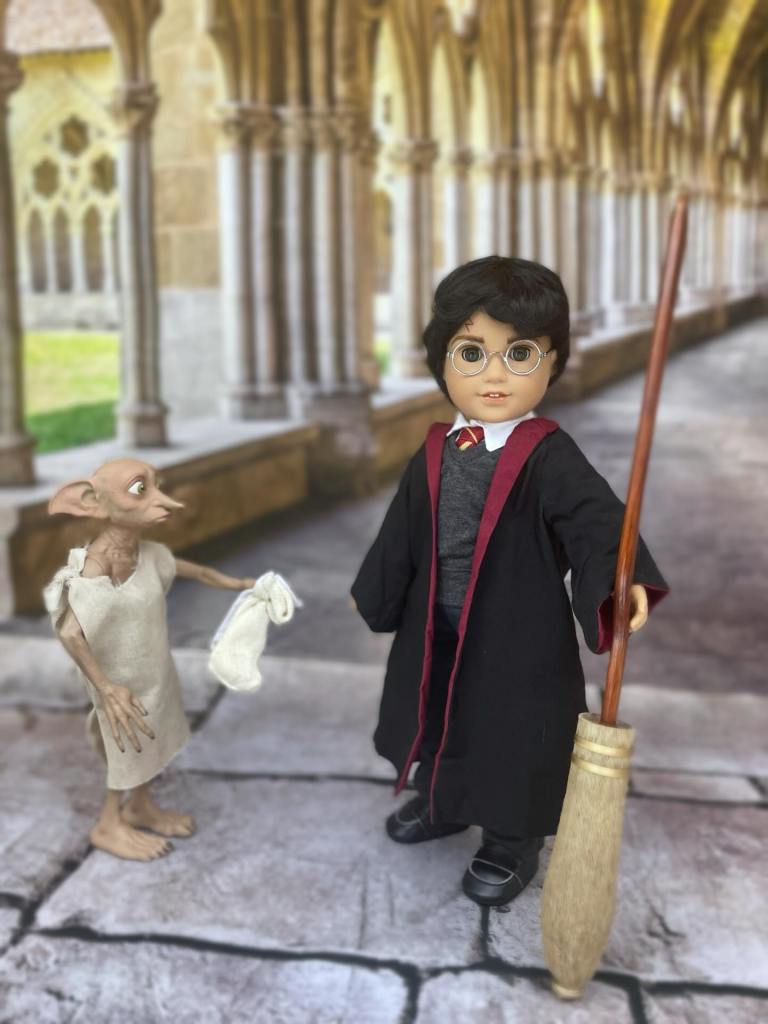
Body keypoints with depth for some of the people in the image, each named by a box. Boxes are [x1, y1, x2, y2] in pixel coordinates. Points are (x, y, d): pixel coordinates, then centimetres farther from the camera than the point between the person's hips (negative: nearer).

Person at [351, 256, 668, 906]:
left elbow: (597, 519, -30)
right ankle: (440, 805, 52)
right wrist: (373, 594, 20)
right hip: (437, 628, 6)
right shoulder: (435, 451, -1)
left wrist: (622, 579, -50)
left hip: (519, 637, -5)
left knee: (514, 742, 9)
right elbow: (404, 531, 11)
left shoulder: (549, 458, -18)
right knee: (440, 720, 25)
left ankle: (512, 846, 34)